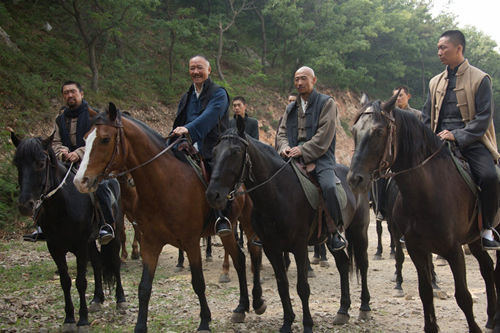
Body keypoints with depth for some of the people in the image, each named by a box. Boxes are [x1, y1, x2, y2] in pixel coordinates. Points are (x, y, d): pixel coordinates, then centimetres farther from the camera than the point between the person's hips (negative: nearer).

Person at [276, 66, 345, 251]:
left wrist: (302, 150, -16)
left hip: (320, 157, -5)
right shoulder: (291, 108, 23)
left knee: (328, 186, -31)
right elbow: (282, 131, 18)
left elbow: (324, 135, -7)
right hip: (293, 158, 5)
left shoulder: (326, 103, 4)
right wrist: (284, 147, -6)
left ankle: (334, 231, -16)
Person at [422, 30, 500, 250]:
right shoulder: (436, 82, 17)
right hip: (440, 142, 5)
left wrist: (457, 136, -18)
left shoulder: (480, 79, 0)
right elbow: (427, 118, 22)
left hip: (472, 141, -5)